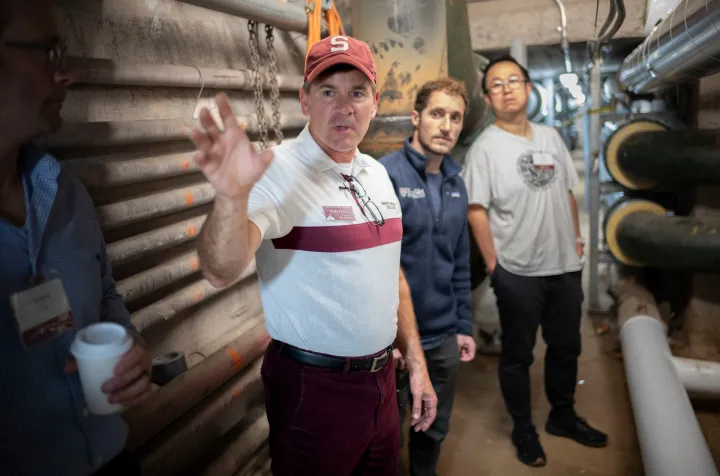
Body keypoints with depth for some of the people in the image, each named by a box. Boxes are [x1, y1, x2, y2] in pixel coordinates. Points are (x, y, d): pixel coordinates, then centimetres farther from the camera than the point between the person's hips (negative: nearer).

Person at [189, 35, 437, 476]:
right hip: (313, 387, -6)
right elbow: (222, 272, -34)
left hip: (381, 376, 7)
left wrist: (416, 361, 10)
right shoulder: (277, 172, -18)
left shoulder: (377, 174, 5)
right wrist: (232, 196, -53)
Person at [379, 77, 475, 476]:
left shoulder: (456, 185, 6)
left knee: (434, 429, 24)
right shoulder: (384, 175, -16)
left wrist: (463, 326, 12)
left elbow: (460, 264, 12)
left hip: (443, 337, 6)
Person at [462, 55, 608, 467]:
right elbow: (476, 211, -14)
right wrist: (494, 266, -15)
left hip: (565, 267, 6)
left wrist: (576, 238, 9)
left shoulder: (551, 137, 8)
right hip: (518, 273, -6)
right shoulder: (485, 148, -10)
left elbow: (568, 192, 15)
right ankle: (524, 430, 29)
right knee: (518, 355, 10)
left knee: (566, 348, 19)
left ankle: (563, 417, 41)